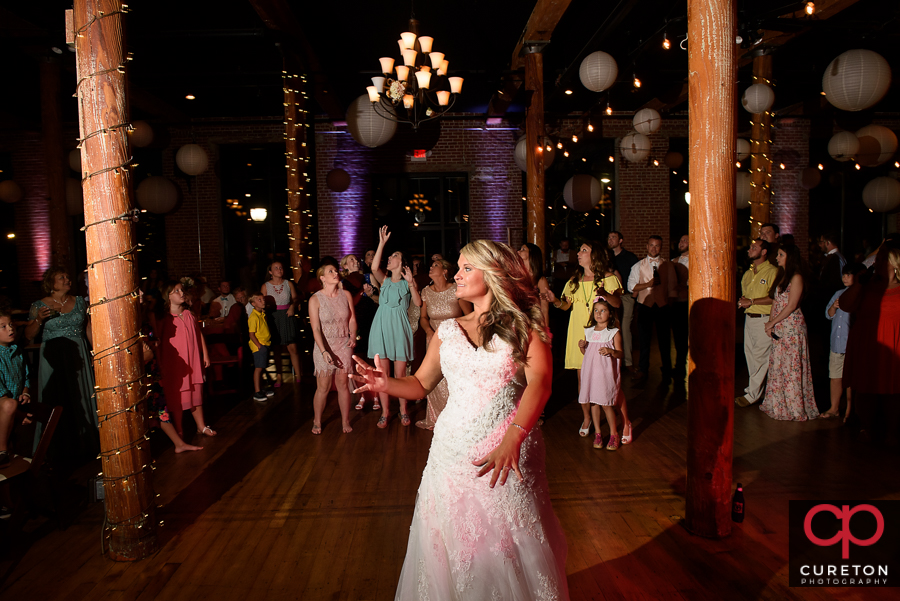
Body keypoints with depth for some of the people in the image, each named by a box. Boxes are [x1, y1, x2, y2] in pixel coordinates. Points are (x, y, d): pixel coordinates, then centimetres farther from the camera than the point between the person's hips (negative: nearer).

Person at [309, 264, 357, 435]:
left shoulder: (346, 295, 0)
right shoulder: (315, 299, -10)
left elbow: (352, 319, 8)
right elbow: (315, 328, -14)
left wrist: (353, 336, -10)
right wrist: (324, 351, -22)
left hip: (344, 345, 2)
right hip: (324, 347, -2)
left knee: (343, 385, 7)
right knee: (323, 387, 2)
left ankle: (345, 421, 21)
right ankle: (317, 422, 21)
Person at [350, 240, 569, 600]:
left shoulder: (524, 327, -2)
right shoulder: (448, 331, 11)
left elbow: (540, 382, -17)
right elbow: (421, 384, 14)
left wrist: (513, 437, -32)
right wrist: (386, 384, -8)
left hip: (509, 452, -3)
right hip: (452, 453, 4)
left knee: (509, 549, 5)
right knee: (450, 549, 11)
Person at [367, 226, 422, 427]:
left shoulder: (408, 282, 6)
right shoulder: (384, 281, 10)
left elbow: (418, 303, -8)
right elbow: (374, 268, -11)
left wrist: (411, 283, -17)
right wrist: (382, 243, -14)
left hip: (399, 330, -2)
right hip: (381, 328, 2)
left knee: (400, 374, 3)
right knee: (381, 373, 4)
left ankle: (403, 410, 19)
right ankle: (385, 411, 16)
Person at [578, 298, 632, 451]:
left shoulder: (614, 332, -3)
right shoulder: (589, 331, 9)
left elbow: (620, 353, -5)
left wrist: (611, 351, -25)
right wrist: (582, 347, -4)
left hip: (606, 373, -4)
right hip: (591, 372, 4)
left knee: (606, 404, -2)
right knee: (593, 402, 9)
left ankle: (613, 434, 15)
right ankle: (597, 433, 22)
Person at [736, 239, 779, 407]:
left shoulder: (772, 271, -9)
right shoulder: (748, 273, 17)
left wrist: (752, 301, -16)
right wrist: (742, 300, 3)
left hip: (764, 319, -8)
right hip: (749, 318, 8)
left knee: (760, 357, -5)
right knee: (749, 354, 10)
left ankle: (752, 394, -1)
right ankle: (756, 389, 21)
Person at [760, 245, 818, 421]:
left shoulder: (796, 277, -10)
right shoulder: (782, 276, 15)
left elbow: (792, 305, -15)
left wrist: (772, 322, -12)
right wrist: (770, 323, 2)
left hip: (792, 326, -8)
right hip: (778, 328, 8)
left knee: (792, 367, -2)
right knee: (777, 365, 11)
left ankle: (795, 407, 7)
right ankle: (778, 404, 20)